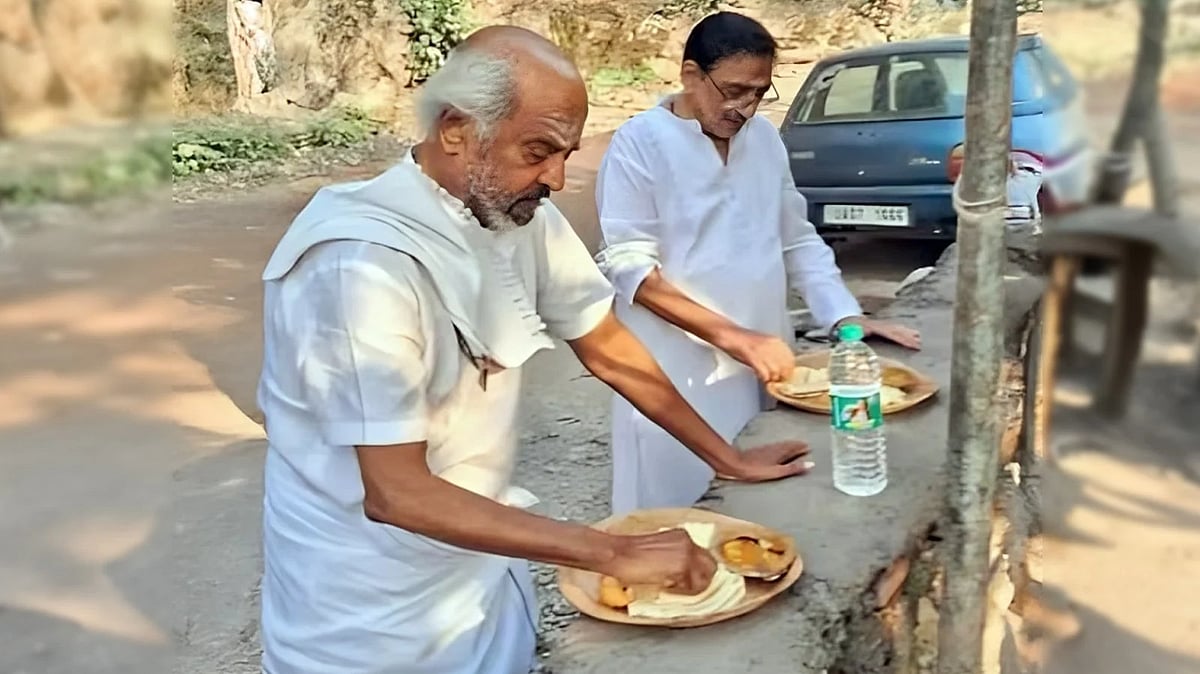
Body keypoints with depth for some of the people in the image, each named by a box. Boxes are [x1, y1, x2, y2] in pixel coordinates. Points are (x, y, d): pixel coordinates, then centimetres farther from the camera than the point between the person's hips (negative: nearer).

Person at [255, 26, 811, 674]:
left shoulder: (522, 215, -7)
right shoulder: (365, 262, -29)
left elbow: (607, 349, 5)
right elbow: (394, 493, -31)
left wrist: (729, 460, 6)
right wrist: (613, 554, -31)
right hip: (374, 616, -6)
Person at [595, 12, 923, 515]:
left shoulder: (765, 138, 9)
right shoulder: (640, 144, -10)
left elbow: (797, 240, 15)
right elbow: (629, 267, -15)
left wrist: (846, 316, 1)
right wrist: (731, 336, -22)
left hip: (760, 370, 6)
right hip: (678, 379, -5)